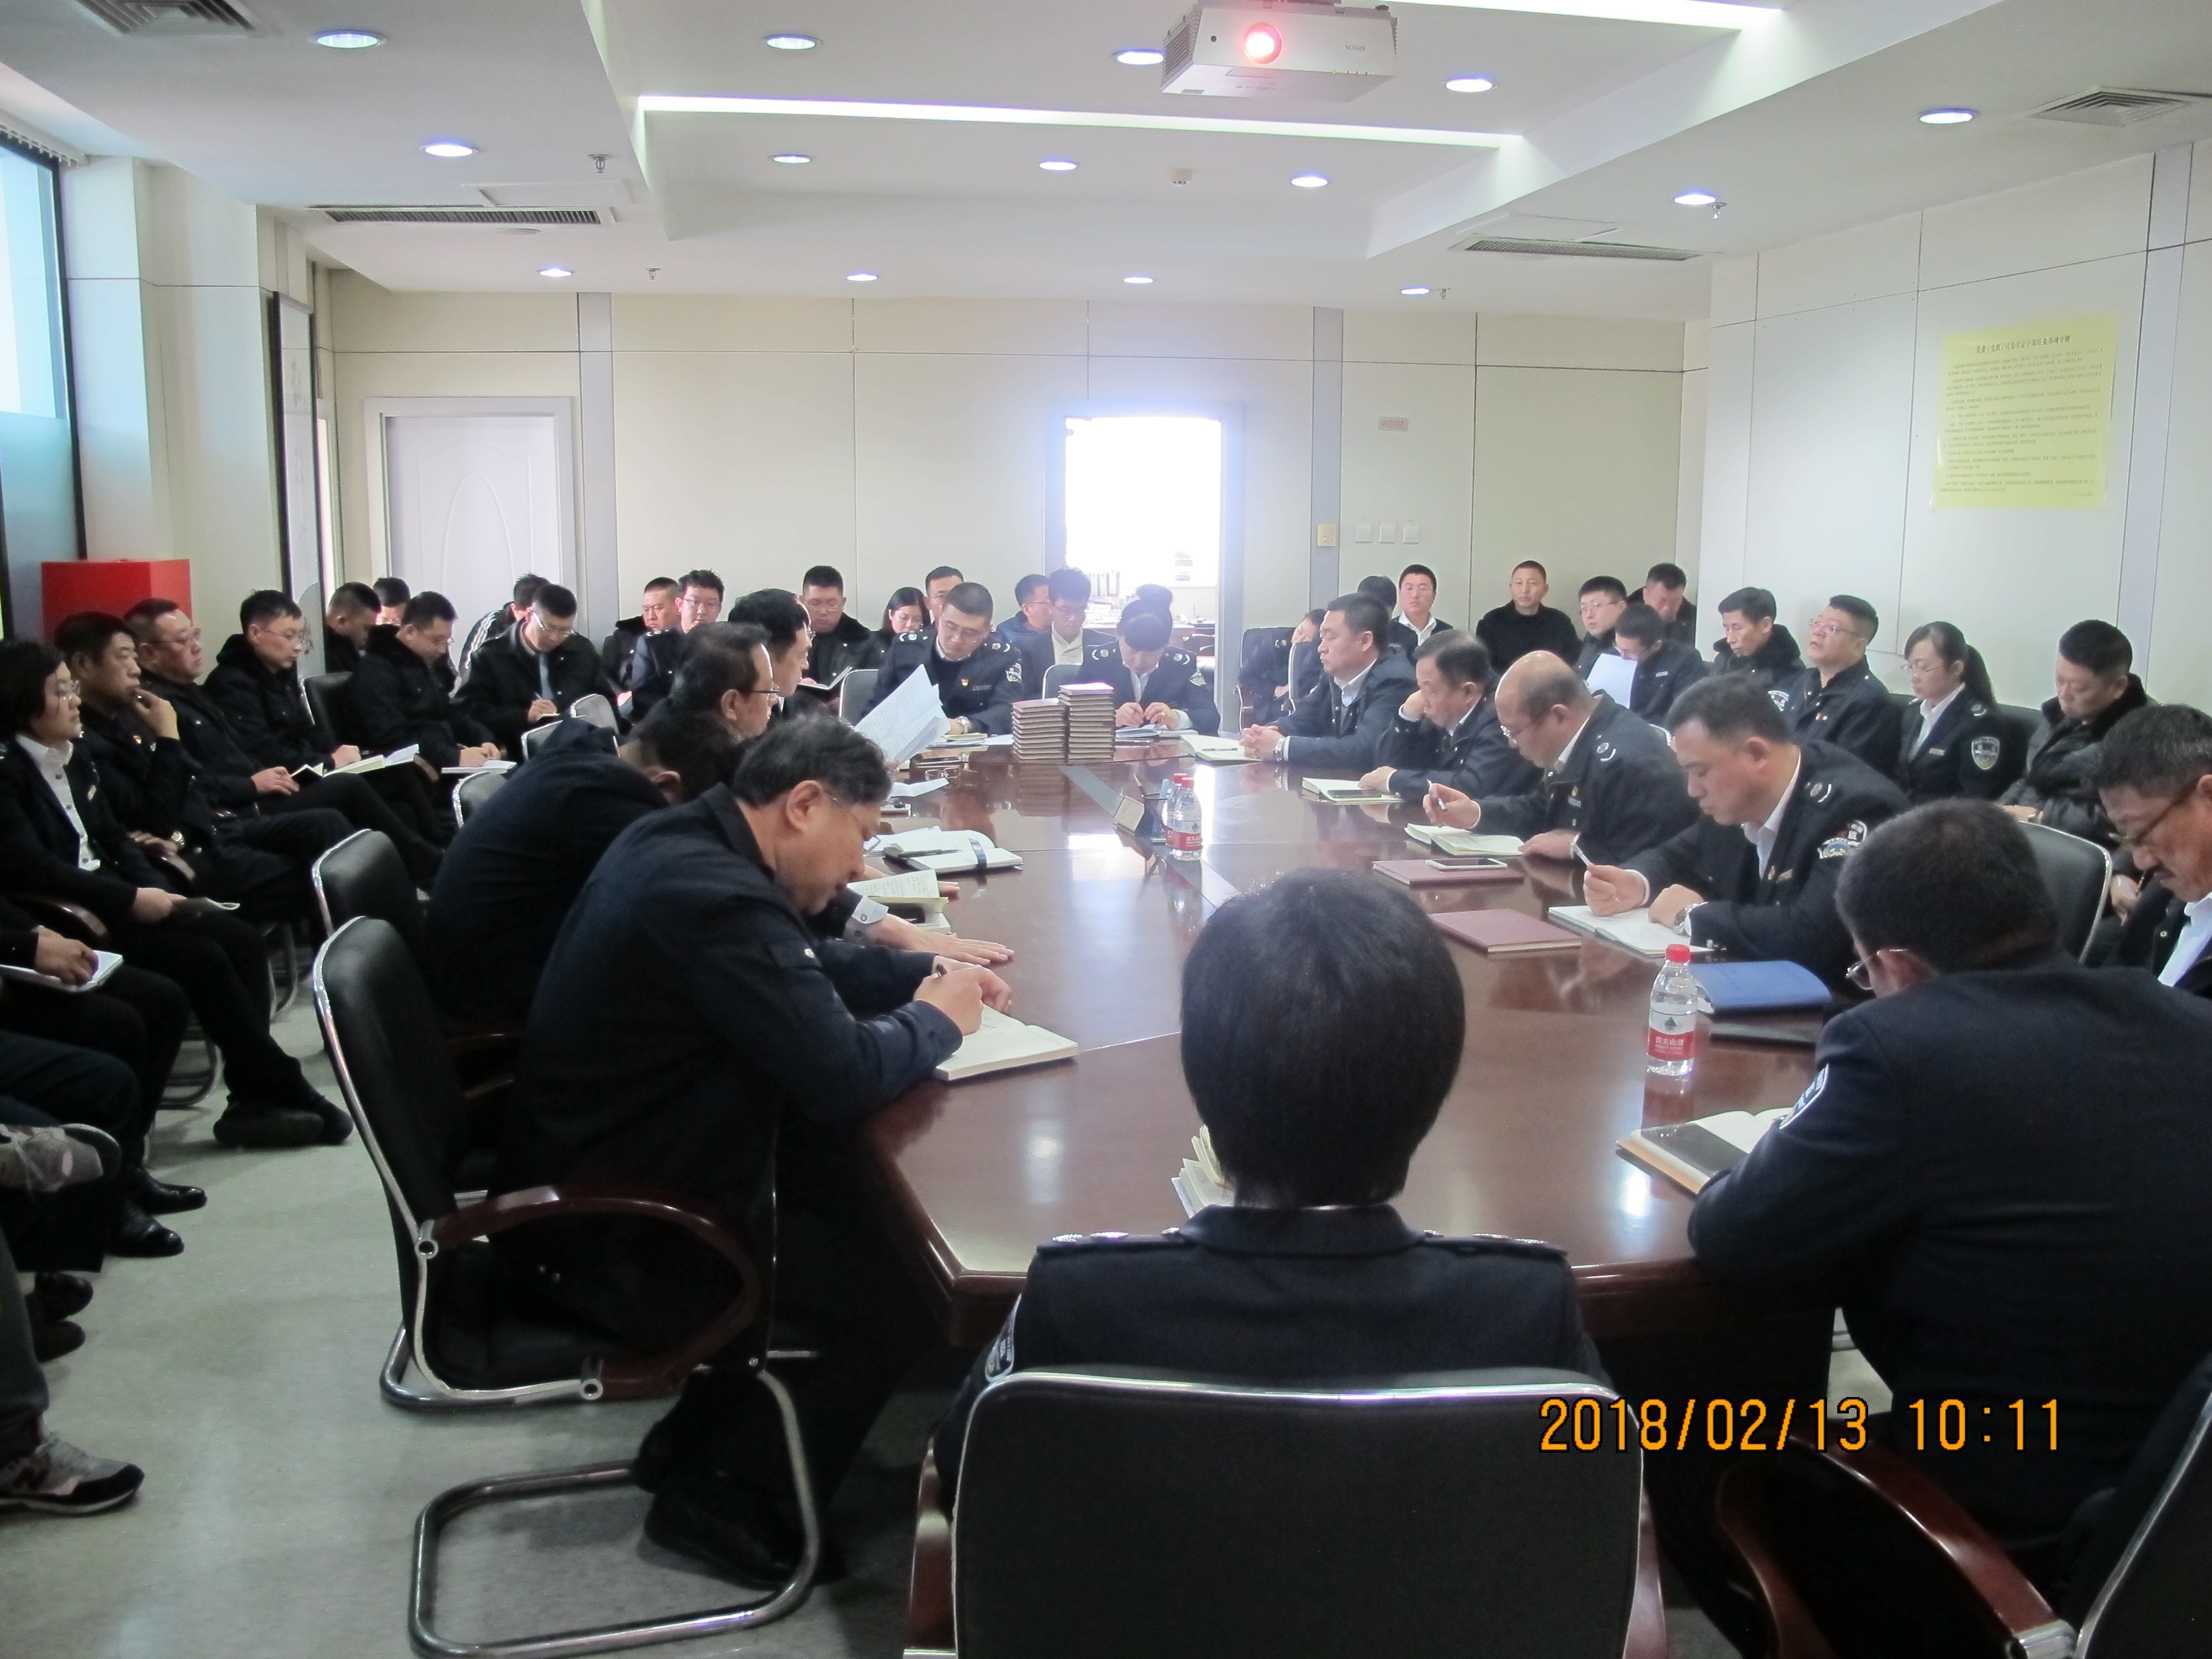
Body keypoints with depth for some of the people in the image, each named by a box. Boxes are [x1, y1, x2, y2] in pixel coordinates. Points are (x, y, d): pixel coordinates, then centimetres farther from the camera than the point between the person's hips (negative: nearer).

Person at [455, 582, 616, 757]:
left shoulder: (582, 650, 14)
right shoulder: (491, 655, 2)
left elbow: (606, 703, 21)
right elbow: (467, 711, -6)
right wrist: (524, 716, -18)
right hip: (517, 758, -3)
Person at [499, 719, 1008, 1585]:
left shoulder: (685, 839, 3)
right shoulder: (717, 897, -29)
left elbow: (803, 969, 18)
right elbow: (845, 1075, -29)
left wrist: (923, 970, 6)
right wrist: (936, 1018, -10)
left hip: (598, 1172, 10)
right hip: (613, 1241, -10)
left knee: (869, 1200, 13)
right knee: (906, 1286, -4)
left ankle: (707, 1437, 22)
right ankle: (721, 1490, 11)